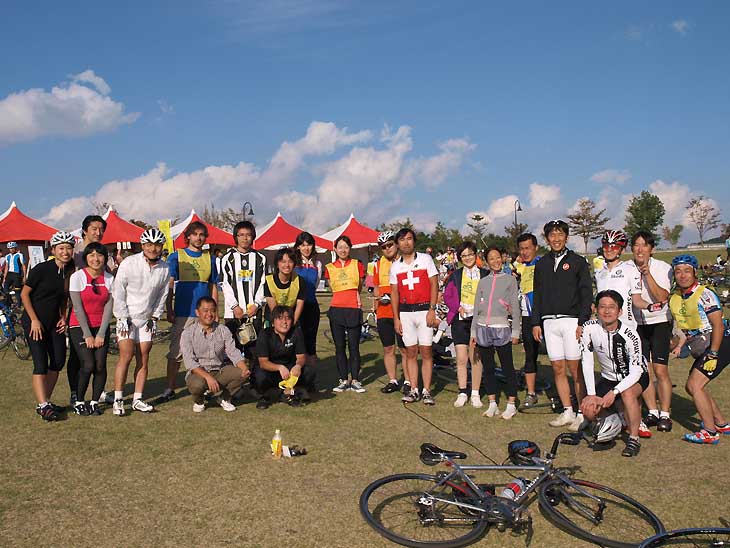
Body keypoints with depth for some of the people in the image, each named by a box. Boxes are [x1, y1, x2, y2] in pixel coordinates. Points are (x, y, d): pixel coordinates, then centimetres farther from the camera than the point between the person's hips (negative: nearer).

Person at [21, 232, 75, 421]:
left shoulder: (70, 272, 3)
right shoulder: (41, 269, -14)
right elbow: (24, 294, -9)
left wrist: (63, 317, 3)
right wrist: (34, 320, -12)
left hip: (54, 323, 6)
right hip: (34, 322, -6)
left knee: (58, 361, 3)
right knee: (41, 364, -11)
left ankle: (45, 402, 16)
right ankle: (43, 406, -10)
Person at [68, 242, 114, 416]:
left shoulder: (109, 278, 2)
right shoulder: (77, 277, -7)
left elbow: (108, 308, -1)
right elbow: (78, 308, -9)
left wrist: (101, 334, -7)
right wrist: (87, 335, -12)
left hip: (101, 328, 3)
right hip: (80, 327, -3)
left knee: (100, 366, -7)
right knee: (88, 365, -14)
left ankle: (94, 402, 10)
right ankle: (78, 401, 6)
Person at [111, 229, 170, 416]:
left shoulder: (164, 268, -1)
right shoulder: (129, 263, -13)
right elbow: (118, 292, -9)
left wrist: (155, 317, 5)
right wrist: (123, 318, -11)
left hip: (146, 319, 4)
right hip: (126, 317, -4)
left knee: (143, 360, 5)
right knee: (126, 356, -10)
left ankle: (137, 400, 13)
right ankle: (118, 400, -1)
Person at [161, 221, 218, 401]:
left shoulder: (210, 258, 12)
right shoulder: (176, 256, 5)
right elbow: (169, 285, 2)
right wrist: (169, 310, -5)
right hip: (182, 312, -2)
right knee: (175, 352, 0)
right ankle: (170, 388, 9)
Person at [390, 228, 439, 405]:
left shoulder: (425, 259, 2)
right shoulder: (395, 266, 10)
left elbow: (434, 284, -1)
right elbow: (394, 293, 11)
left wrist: (432, 310, -9)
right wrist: (396, 318, 5)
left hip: (424, 310, -3)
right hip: (405, 312, 3)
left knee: (426, 351, -3)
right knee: (411, 352, 5)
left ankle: (426, 391, 3)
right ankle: (414, 390, 11)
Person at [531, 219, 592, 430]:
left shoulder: (577, 261, 3)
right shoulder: (542, 264, 15)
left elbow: (586, 293, -1)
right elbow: (537, 295, 16)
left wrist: (583, 322, -10)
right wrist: (535, 322, 9)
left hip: (571, 321, -4)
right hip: (549, 322, 4)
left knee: (575, 369, -5)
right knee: (558, 369, 5)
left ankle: (582, 414, 2)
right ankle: (567, 412, 13)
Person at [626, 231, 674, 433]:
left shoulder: (662, 268, -8)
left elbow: (661, 297, -20)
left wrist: (647, 273, -26)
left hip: (660, 323, -2)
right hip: (637, 324, 2)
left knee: (660, 371, -6)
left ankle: (665, 415, 6)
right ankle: (652, 412, 17)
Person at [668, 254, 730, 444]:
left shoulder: (705, 294, -15)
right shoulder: (674, 298, 6)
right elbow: (684, 328, 16)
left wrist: (713, 355, -22)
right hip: (701, 350, 8)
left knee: (695, 385, -15)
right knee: (691, 386, 11)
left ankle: (710, 432, -5)